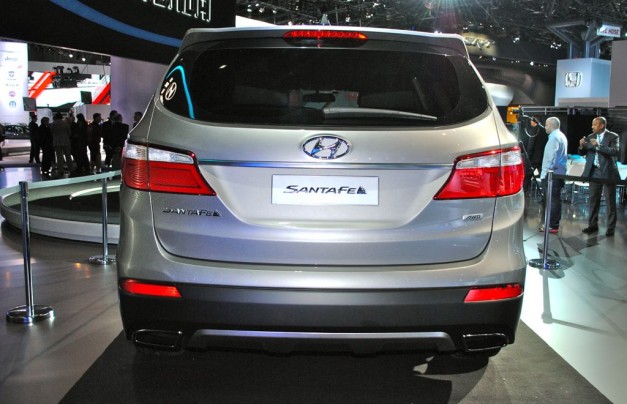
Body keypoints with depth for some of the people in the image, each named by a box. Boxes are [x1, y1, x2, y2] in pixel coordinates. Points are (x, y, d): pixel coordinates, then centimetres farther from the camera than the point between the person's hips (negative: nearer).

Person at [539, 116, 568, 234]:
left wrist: (544, 172, -15)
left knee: (551, 199, -8)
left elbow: (550, 157, -18)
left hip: (552, 173, -10)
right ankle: (554, 224, 18)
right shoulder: (562, 136, 18)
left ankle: (552, 225, -7)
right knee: (556, 199, 13)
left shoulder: (554, 137, -13)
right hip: (560, 172, 10)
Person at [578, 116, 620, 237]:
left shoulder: (613, 137, -6)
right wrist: (581, 146, -12)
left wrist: (599, 145, -28)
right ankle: (593, 225, 19)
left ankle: (611, 228, 6)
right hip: (594, 172, 5)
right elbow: (582, 153, 9)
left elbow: (615, 151, -20)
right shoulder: (590, 137, 8)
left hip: (608, 173, -5)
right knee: (593, 200, 10)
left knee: (610, 201, 1)